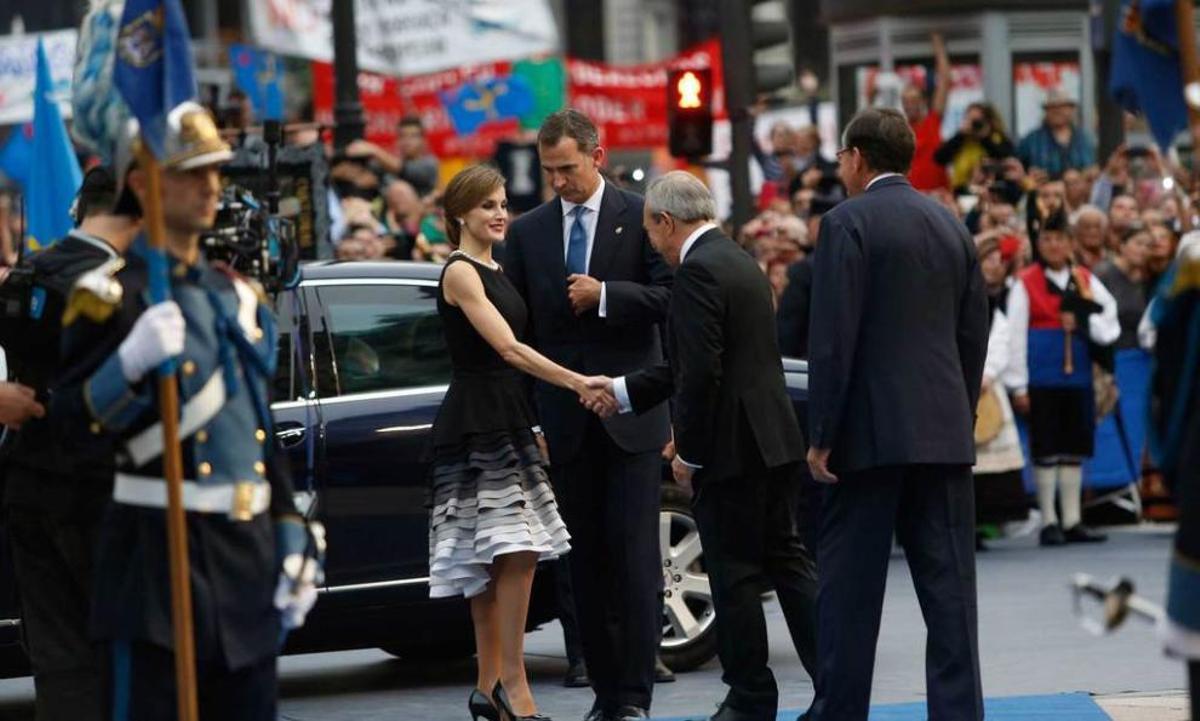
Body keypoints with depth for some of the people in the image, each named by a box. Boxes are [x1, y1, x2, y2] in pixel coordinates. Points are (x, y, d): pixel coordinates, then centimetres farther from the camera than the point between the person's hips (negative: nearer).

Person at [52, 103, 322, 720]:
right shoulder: (116, 294, -7)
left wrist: (295, 549, 15)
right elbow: (75, 429, -13)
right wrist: (131, 362, -31)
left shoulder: (236, 294, 16)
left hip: (250, 555, 7)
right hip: (161, 556, -7)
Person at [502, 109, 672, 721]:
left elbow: (669, 297, -5)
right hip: (563, 416, 3)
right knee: (585, 556, 5)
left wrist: (603, 295, -16)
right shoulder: (527, 232, 8)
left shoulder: (640, 217, 1)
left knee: (634, 552, -7)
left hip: (629, 411, -3)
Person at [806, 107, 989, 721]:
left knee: (850, 586, 2)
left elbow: (832, 338, -13)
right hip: (945, 433, 5)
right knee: (948, 583, 4)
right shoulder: (951, 226, 12)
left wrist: (821, 435, -9)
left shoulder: (848, 223, -8)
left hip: (872, 432, -5)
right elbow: (974, 336, 14)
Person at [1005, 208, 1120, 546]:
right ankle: (1049, 523, 5)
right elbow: (1016, 335, -5)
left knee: (1074, 450, 7)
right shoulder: (1025, 283, -1)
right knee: (1045, 450, -1)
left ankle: (1073, 521, 14)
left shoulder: (1086, 280, 11)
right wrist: (1018, 386, -9)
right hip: (1041, 378, -4)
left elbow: (1110, 321, 11)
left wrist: (1083, 323, -10)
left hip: (1077, 375, 4)